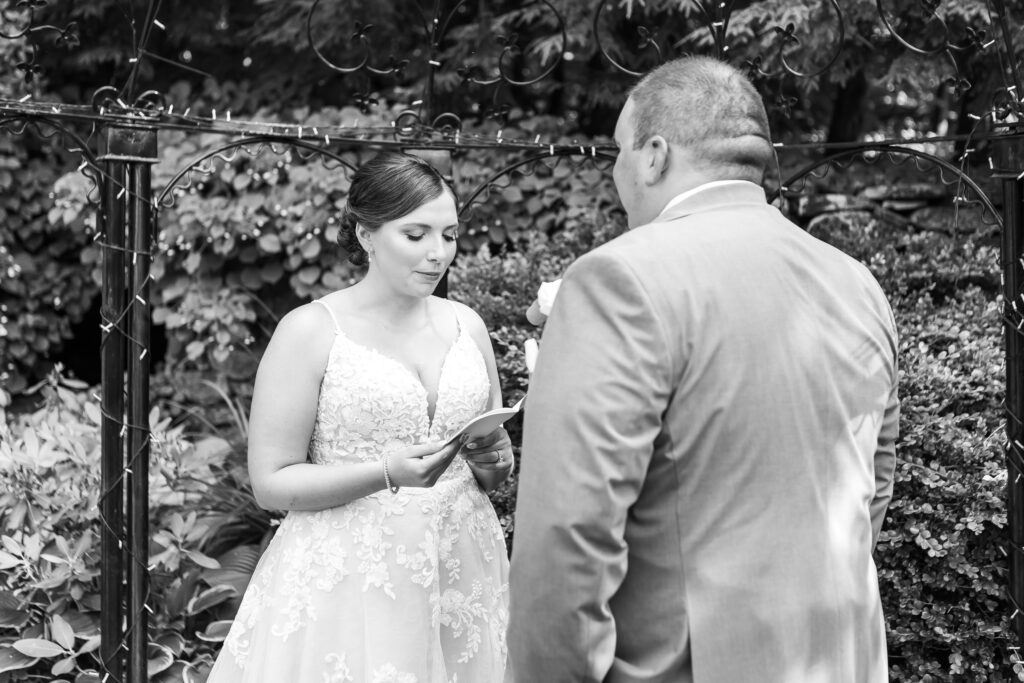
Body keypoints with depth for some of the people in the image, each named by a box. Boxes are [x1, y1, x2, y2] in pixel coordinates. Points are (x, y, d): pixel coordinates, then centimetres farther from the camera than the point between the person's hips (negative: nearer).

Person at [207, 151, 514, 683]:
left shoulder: (466, 325, 8)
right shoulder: (309, 331, -7)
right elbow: (271, 483, -9)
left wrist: (494, 461, -5)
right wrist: (385, 474, -21)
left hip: (460, 576, 5)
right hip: (348, 583, -4)